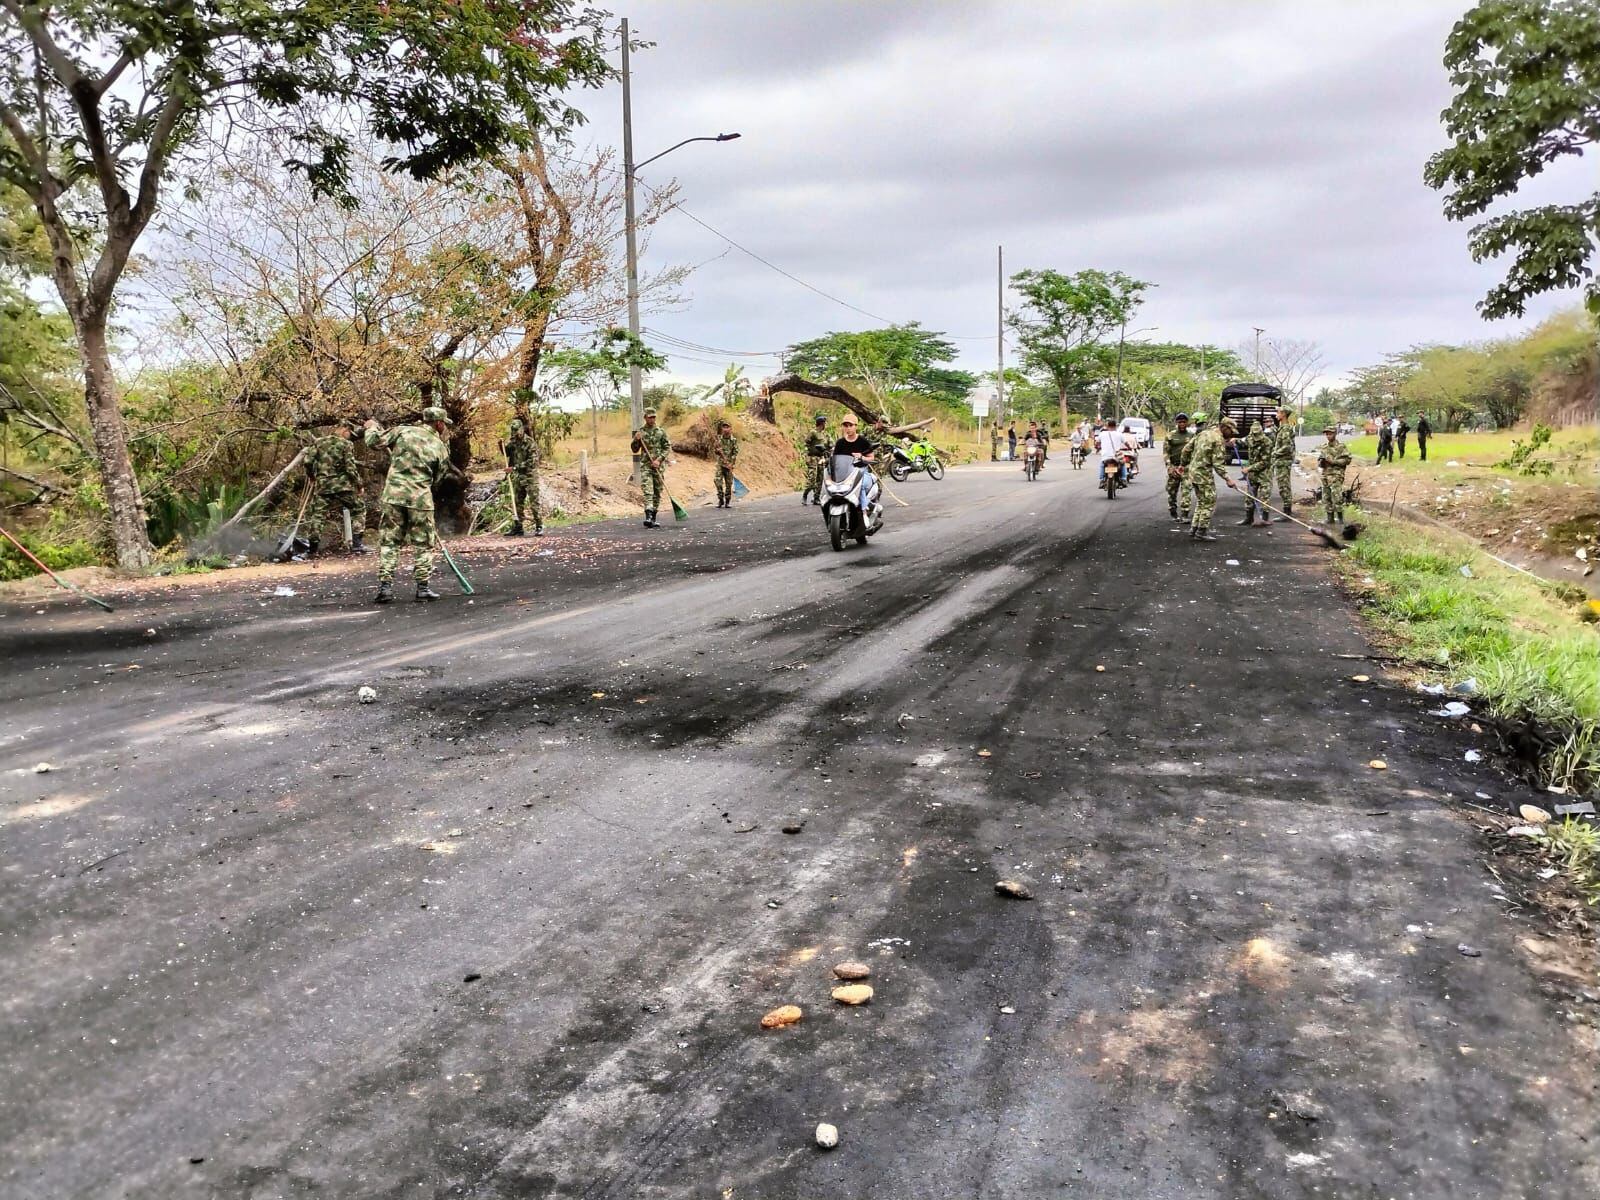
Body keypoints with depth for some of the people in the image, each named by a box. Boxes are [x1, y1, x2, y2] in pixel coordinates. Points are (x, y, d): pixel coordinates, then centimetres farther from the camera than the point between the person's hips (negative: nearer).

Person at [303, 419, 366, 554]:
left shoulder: (318, 442, 8)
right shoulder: (346, 444, -3)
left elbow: (308, 461, 2)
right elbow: (351, 467, -10)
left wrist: (310, 476, 19)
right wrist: (359, 484, 0)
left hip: (322, 486, 3)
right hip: (343, 485, -3)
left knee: (316, 514, 11)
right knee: (359, 509, 14)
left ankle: (313, 547, 8)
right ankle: (356, 543, 5)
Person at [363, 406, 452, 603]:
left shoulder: (403, 430, 3)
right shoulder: (442, 449, 3)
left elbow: (375, 441, 5)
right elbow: (435, 478, 8)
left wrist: (371, 428, 26)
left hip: (393, 494, 1)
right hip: (420, 499, -1)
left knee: (388, 542, 8)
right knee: (423, 544, 11)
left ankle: (385, 585, 4)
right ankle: (423, 587, 10)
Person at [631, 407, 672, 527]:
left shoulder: (661, 431, 5)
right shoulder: (640, 432, 7)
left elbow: (667, 447, 1)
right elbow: (635, 450, 11)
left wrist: (659, 460, -11)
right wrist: (636, 440, -9)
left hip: (659, 465, 1)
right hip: (645, 465, -1)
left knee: (658, 492, 6)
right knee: (647, 491, -14)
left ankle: (653, 518, 15)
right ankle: (648, 517, -25)